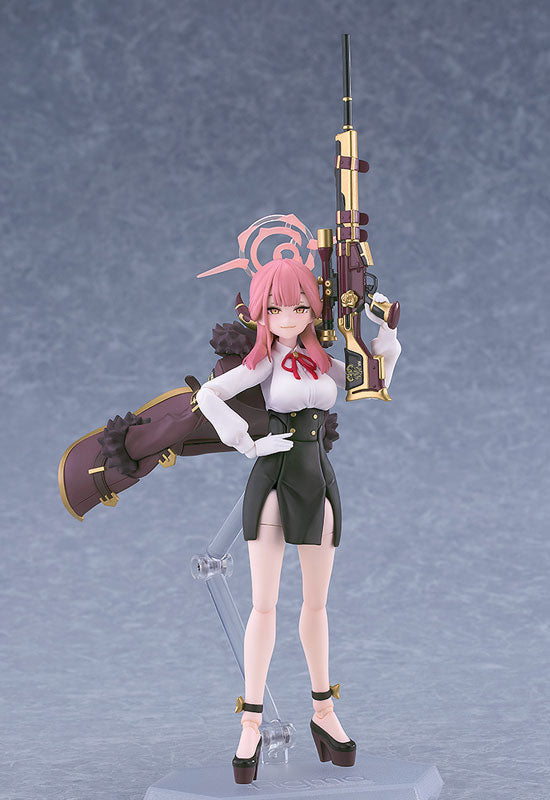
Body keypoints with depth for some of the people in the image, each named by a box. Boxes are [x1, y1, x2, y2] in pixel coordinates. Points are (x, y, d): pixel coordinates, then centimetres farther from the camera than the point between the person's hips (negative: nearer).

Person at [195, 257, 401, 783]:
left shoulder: (322, 360, 10)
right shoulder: (266, 361, 0)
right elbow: (208, 394, -11)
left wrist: (383, 330, 11)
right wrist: (249, 444, -12)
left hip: (318, 482, 4)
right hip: (274, 480, -4)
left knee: (316, 603, 11)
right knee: (264, 604, -6)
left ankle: (323, 713, 23)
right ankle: (251, 726, -3)